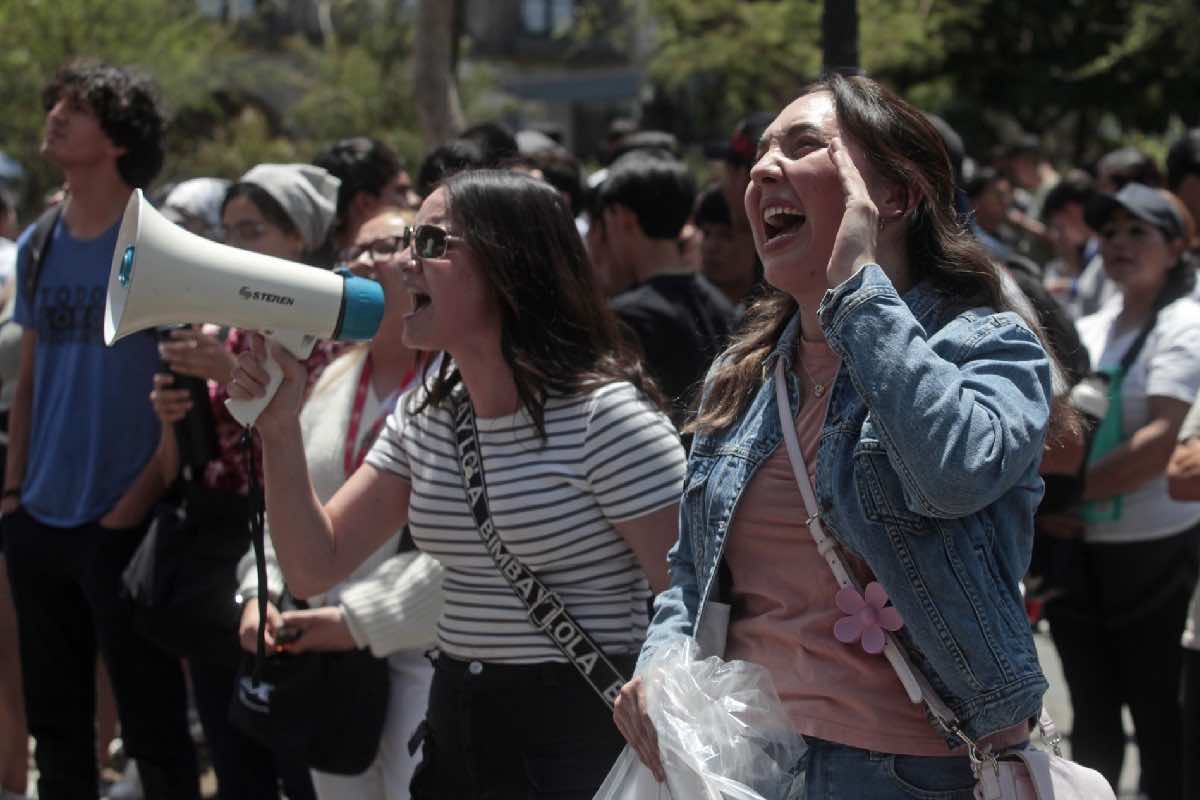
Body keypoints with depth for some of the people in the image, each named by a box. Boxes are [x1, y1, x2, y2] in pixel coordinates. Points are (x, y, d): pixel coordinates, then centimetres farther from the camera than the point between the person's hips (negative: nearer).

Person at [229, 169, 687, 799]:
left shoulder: (605, 415, -14)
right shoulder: (423, 417, 8)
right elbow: (313, 569, 4)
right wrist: (279, 428, -9)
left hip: (586, 738, -7)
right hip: (454, 730, 7)